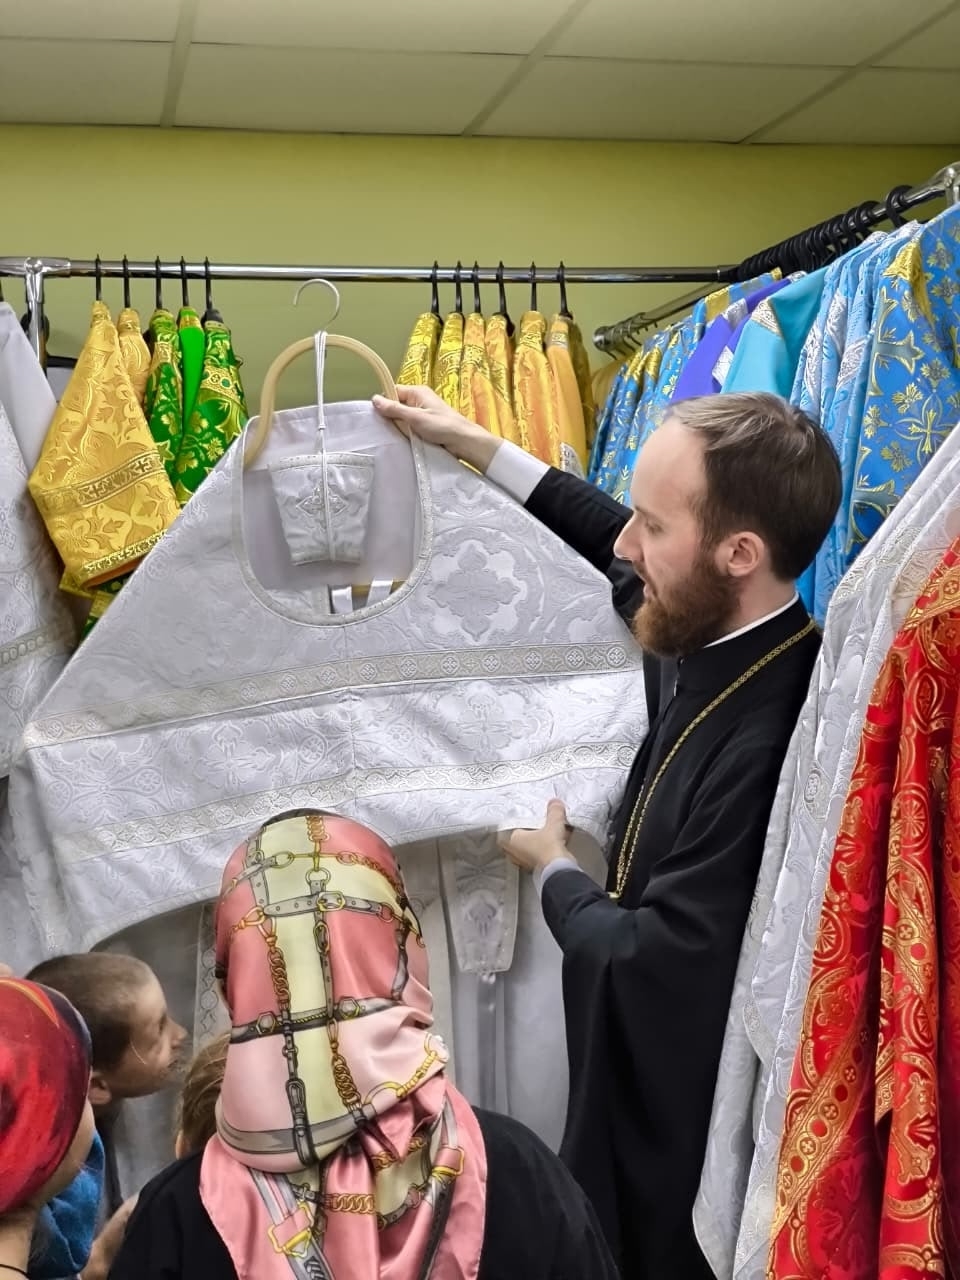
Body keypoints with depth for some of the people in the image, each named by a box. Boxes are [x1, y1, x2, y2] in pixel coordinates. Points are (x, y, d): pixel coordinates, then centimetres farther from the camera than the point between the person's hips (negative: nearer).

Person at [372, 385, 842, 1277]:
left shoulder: (766, 743, -34)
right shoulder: (712, 640, -7)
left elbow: (642, 960, -26)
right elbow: (631, 571, 15)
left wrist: (552, 869, -6)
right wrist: (479, 450, 15)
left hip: (686, 1127, -8)